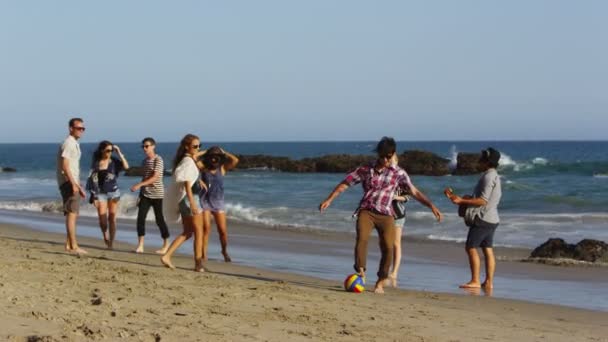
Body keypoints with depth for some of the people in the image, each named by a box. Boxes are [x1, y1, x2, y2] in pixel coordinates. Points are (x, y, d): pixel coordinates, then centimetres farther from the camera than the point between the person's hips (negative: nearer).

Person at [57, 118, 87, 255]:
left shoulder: (75, 144, 19)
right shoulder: (68, 143, -12)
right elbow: (64, 166, -21)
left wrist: (79, 186, 24)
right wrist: (73, 184, -26)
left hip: (73, 182, 10)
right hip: (68, 182, -10)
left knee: (74, 214, 12)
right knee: (71, 213, -11)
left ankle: (69, 245, 16)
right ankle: (73, 246, -13)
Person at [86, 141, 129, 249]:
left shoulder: (114, 161, 0)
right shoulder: (96, 163, 2)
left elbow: (126, 166, -16)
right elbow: (93, 179, 4)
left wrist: (119, 152, -14)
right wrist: (94, 196, 1)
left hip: (113, 192, 0)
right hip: (100, 193, 0)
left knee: (112, 218, 0)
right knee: (102, 218, -10)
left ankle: (111, 243, 7)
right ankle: (105, 235, 19)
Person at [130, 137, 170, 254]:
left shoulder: (158, 160, -10)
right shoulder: (145, 161, 13)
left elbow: (155, 177, -19)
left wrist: (139, 185, -26)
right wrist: (140, 196, 16)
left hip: (157, 194, -6)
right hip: (145, 194, 6)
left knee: (159, 219, 0)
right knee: (140, 218, -4)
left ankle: (166, 245, 12)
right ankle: (140, 245, -1)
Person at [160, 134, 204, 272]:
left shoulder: (185, 159, 12)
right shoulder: (188, 161, -15)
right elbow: (187, 183, -22)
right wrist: (192, 202, -26)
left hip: (183, 200, 9)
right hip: (188, 198, -9)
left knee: (187, 232, 14)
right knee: (198, 232, 0)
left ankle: (167, 256, 4)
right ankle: (198, 264, 2)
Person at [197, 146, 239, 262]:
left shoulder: (222, 168, 1)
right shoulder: (203, 167, 0)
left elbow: (235, 160, -13)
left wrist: (224, 152, -2)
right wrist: (204, 152, -2)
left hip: (218, 201, 1)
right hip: (205, 201, -1)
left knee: (223, 230, -1)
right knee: (206, 228, -10)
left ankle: (224, 251, 22)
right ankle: (204, 254, -5)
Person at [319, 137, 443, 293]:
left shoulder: (398, 173, 6)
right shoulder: (365, 170, 6)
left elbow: (414, 191, 9)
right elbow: (344, 184, 9)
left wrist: (431, 206, 1)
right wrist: (329, 200, 1)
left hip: (386, 214, 0)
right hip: (366, 211, 0)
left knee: (388, 247, -12)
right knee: (362, 238, -27)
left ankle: (380, 283, 2)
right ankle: (360, 272, -26)